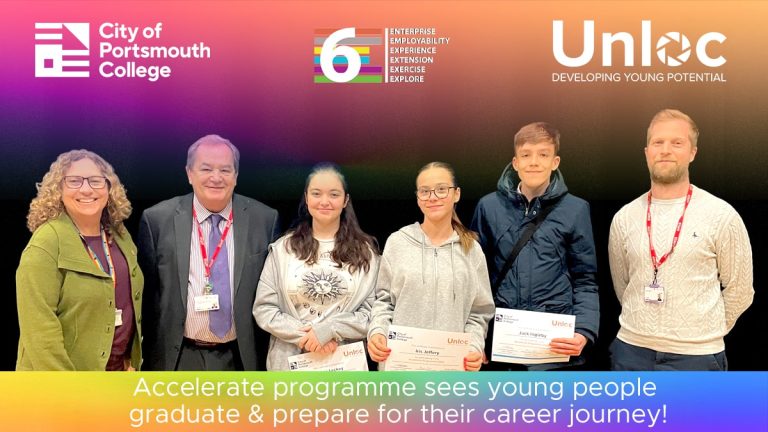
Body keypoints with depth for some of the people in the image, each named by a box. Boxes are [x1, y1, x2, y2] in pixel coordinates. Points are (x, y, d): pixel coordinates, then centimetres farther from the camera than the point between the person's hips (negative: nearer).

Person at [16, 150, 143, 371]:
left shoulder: (120, 236, 3)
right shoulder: (46, 243, -16)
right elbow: (39, 328, -20)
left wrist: (132, 359, 7)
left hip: (117, 371, 6)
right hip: (63, 379, -6)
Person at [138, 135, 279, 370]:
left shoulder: (264, 219, -3)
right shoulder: (157, 219, -4)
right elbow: (146, 291, 2)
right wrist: (147, 352, 2)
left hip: (241, 357, 1)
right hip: (178, 358, 0)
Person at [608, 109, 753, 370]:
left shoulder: (721, 215, -5)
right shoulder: (624, 218, 3)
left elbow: (739, 290, 1)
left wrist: (705, 333, 5)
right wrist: (645, 328, 13)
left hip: (696, 356, -2)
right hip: (631, 351, 3)